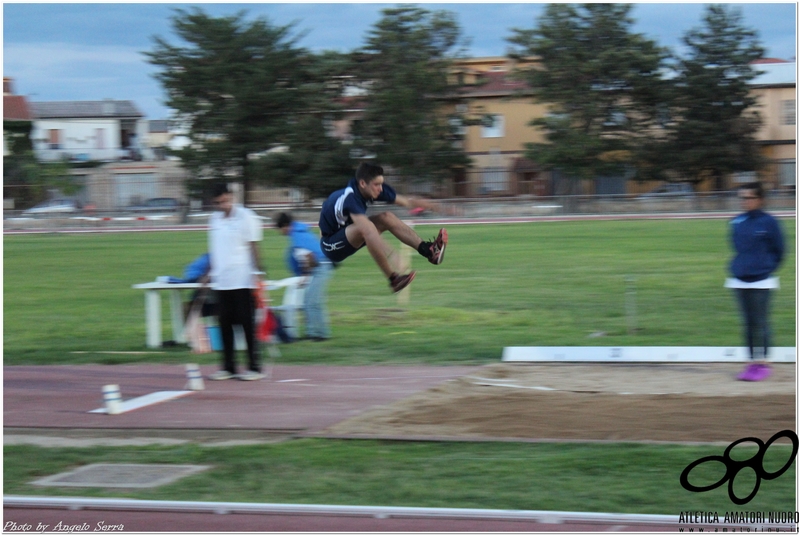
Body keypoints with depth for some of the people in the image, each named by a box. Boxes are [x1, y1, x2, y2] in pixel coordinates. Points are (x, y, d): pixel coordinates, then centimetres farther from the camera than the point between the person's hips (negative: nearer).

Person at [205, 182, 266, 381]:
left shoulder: (246, 217, -4)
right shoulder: (214, 219, 13)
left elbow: (253, 247, -5)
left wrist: (257, 275, -11)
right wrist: (210, 273, 14)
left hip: (243, 280, -6)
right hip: (221, 281, 6)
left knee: (247, 324, -3)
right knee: (225, 324, 6)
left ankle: (254, 367, 1)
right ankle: (228, 367, 12)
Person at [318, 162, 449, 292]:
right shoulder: (350, 198, -33)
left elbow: (408, 202, -1)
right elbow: (366, 229, -47)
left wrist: (435, 207, -7)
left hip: (348, 236, 9)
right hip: (330, 246, -9)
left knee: (387, 217, -3)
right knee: (367, 227, -34)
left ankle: (427, 250, -9)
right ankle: (394, 279, -36)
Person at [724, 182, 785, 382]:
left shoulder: (769, 222, -7)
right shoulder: (737, 223, 6)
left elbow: (779, 251, 0)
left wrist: (767, 268, -3)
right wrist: (737, 267, 10)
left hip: (761, 281, -5)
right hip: (740, 280, 5)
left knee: (760, 322, -3)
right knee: (748, 322, 8)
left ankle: (762, 363, 2)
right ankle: (752, 362, 13)